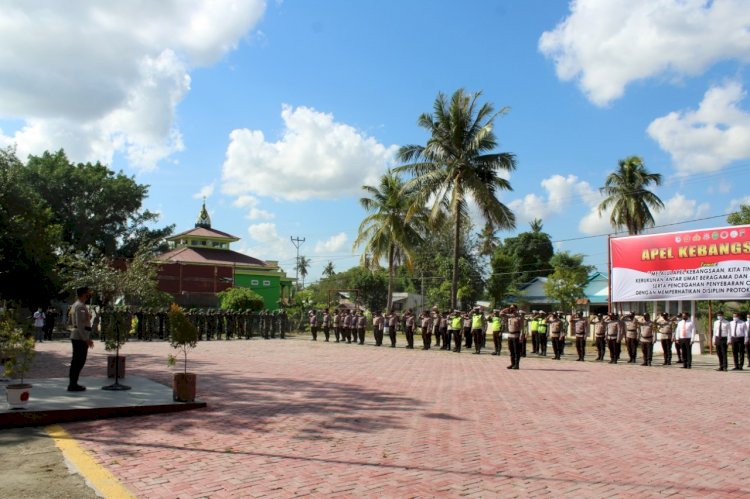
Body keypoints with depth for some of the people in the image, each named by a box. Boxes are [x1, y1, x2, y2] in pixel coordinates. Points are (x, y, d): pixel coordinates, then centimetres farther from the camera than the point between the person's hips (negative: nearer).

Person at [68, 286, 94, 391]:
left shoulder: (75, 305, 17)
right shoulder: (81, 306, -16)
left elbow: (71, 321, 25)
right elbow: (80, 324, -22)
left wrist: (88, 317, 22)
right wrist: (86, 339, -23)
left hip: (75, 336, 10)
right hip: (81, 337, -10)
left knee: (76, 360, 15)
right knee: (79, 360, -7)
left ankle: (73, 383, 21)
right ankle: (73, 384, -5)